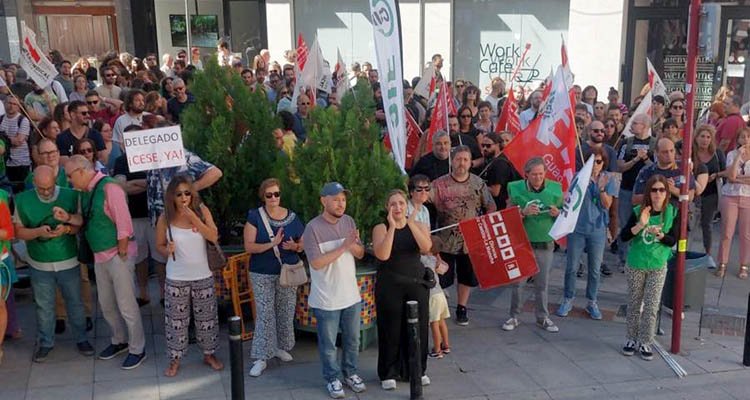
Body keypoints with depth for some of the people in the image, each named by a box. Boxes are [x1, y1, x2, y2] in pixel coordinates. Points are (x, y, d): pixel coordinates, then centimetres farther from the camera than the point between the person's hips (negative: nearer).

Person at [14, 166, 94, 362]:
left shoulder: (71, 196, -10)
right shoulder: (23, 200, -7)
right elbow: (18, 231, -4)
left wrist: (67, 229, -24)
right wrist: (38, 231, -23)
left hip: (69, 262, 0)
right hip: (40, 265, 1)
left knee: (75, 302, 12)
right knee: (44, 306, 13)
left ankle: (81, 338, 28)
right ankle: (45, 342, 29)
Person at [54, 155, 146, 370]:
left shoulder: (109, 187, -18)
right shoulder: (85, 191, 8)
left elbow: (124, 223, -20)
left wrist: (121, 254, -17)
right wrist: (68, 217, -3)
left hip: (117, 254, -9)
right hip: (99, 255, 9)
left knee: (126, 305, -1)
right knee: (106, 304, 18)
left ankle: (137, 349, 12)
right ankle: (120, 341, 36)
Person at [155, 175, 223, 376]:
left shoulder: (202, 210, -7)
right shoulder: (165, 219, -8)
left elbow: (214, 237, -17)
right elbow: (159, 245, 3)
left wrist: (193, 217, -24)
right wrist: (167, 250, -20)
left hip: (203, 276, 1)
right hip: (176, 279, -1)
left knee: (206, 318, 13)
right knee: (176, 320, 7)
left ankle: (209, 354, 31)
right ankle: (175, 360, 23)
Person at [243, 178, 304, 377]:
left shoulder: (292, 217, 1)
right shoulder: (255, 216, -7)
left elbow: (303, 244, 9)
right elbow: (249, 247, -13)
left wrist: (295, 246, -14)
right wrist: (271, 244, -26)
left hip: (288, 273, 3)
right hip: (262, 275, -3)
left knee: (286, 312, 11)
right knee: (265, 315, -4)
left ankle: (280, 347, 31)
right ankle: (261, 357, 3)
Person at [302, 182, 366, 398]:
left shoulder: (348, 221, 2)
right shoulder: (313, 228, -16)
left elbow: (360, 254, 5)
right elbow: (316, 262, -22)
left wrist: (354, 245, -18)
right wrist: (344, 246, -25)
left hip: (351, 295, 5)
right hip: (326, 299, -5)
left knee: (352, 339, 18)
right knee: (328, 343, 10)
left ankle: (350, 373, 36)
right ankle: (332, 378, 27)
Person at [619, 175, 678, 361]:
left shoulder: (672, 213, -6)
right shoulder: (639, 211, -9)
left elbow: (673, 241, -7)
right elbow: (623, 236, -14)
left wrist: (659, 234, -26)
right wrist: (640, 225, -28)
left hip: (658, 266, 0)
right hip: (636, 264, 0)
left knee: (652, 306, 1)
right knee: (634, 304, 11)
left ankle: (645, 343, 12)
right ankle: (632, 339, 24)